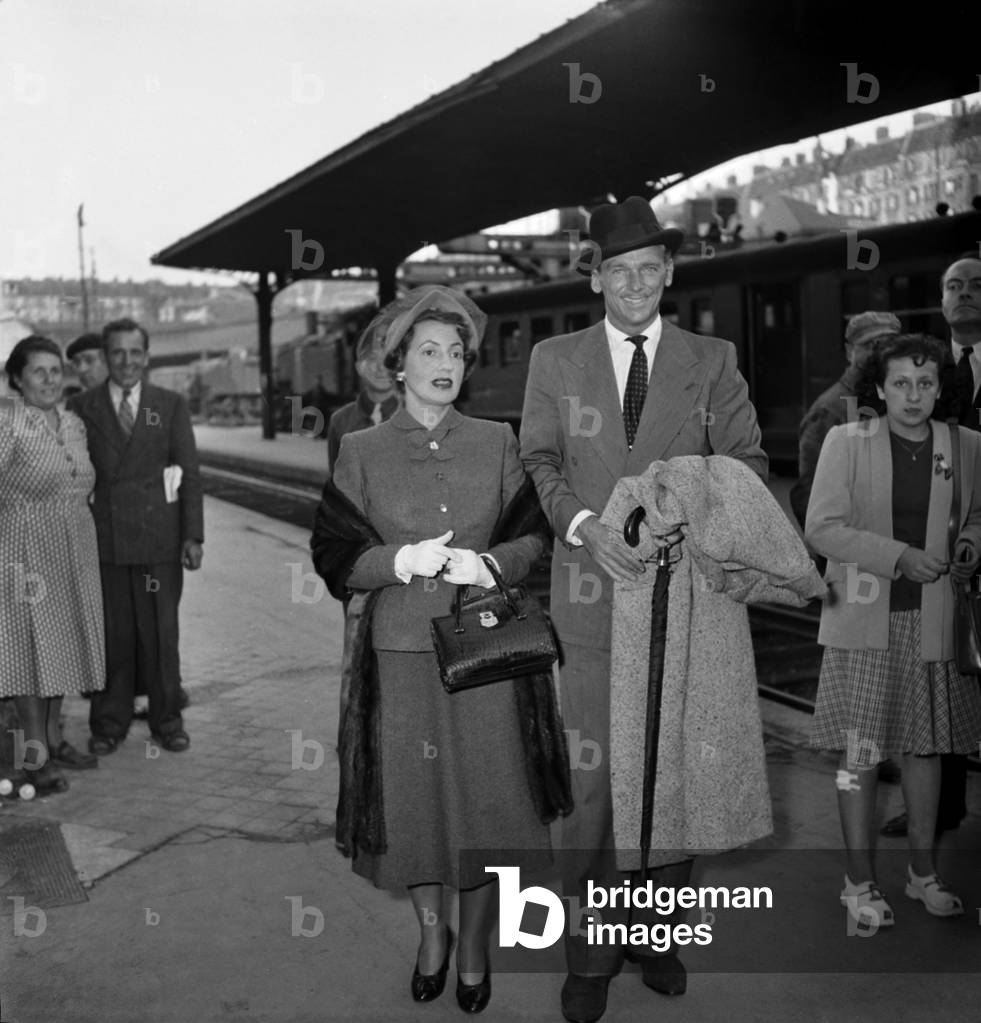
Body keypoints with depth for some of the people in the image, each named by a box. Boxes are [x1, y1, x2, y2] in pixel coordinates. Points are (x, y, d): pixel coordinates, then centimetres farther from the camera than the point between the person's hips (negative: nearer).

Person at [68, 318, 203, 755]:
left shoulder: (171, 405, 7)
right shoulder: (83, 407, 7)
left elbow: (190, 473, 5)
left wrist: (193, 535, -2)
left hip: (159, 538, 0)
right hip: (103, 538, 0)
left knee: (160, 633, 4)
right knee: (111, 634, 4)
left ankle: (167, 720, 17)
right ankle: (109, 724, 17)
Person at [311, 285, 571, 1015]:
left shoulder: (497, 443, 4)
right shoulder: (362, 452, 1)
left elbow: (534, 535, 5)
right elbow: (334, 554, -1)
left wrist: (489, 563, -15)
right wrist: (406, 560, -17)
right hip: (403, 653, 0)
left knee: (486, 797, 5)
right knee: (415, 799, 8)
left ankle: (475, 950, 28)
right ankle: (431, 935, 34)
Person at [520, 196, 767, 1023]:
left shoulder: (713, 361, 8)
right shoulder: (554, 360, 9)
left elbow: (745, 460, 4)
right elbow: (539, 462, 4)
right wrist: (586, 524, -14)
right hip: (592, 595, 0)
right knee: (591, 776, 0)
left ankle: (660, 934, 25)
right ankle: (591, 952, 13)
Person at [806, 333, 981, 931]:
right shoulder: (846, 442, -3)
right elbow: (821, 528, -8)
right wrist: (899, 556, -17)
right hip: (864, 617, -3)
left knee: (926, 747, 12)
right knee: (860, 753, 0)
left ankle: (923, 872, 28)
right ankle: (861, 883, 13)